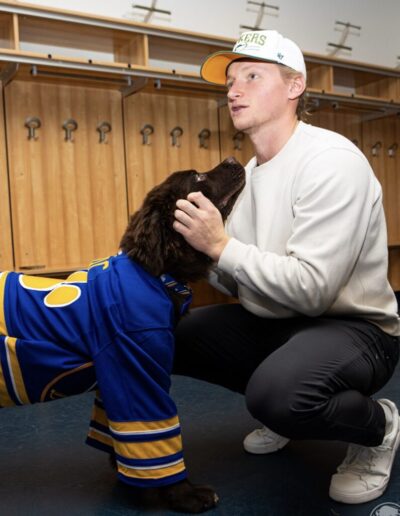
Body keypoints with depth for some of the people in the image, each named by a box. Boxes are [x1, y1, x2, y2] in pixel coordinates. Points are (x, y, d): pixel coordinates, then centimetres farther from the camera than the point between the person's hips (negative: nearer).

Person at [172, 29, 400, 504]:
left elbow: (311, 288, -28)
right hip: (273, 324, 8)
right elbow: (238, 283, 6)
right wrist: (199, 252, -12)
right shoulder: (247, 174, 6)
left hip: (353, 328, -8)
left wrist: (221, 246, -24)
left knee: (276, 390, -38)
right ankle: (285, 409, 16)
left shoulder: (332, 159, -19)